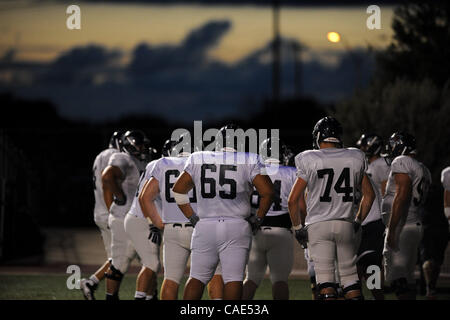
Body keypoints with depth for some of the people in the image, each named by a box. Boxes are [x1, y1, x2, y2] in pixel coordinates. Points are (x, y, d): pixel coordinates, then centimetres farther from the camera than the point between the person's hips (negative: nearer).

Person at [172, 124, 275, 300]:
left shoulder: (198, 160, 8)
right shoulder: (249, 162, -1)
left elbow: (178, 190, 12)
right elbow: (267, 192, -5)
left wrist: (193, 218, 15)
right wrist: (258, 219, 7)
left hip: (205, 226, 2)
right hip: (236, 226, -2)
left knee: (197, 277, 9)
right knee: (233, 279, 0)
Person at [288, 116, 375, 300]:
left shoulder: (310, 161, -5)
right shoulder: (355, 159, 5)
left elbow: (293, 200, -5)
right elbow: (369, 194, 13)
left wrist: (298, 228, 7)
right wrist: (358, 222, 22)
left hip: (318, 225, -3)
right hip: (346, 225, 3)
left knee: (325, 278, -4)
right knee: (350, 277, 10)